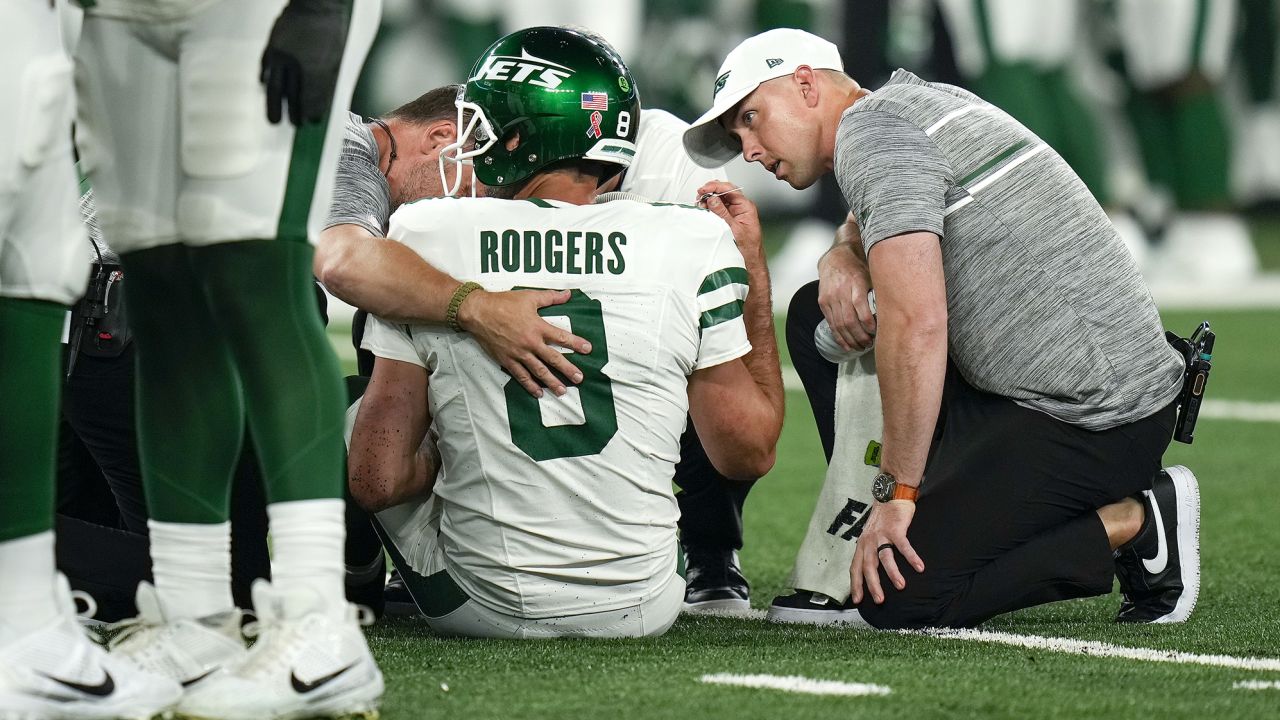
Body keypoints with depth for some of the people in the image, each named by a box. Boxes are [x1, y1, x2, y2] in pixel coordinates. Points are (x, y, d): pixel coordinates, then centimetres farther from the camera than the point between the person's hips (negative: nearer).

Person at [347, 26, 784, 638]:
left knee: (360, 402, 24)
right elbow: (751, 452, 3)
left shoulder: (428, 237, -8)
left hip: (484, 609, -1)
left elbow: (377, 481, -9)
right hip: (640, 609, 1)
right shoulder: (691, 245, -7)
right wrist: (752, 270, 11)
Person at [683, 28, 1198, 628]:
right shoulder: (926, 99, 16)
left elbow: (916, 324, -23)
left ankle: (1133, 525, -6)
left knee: (895, 596, -11)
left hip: (1082, 419, -10)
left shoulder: (872, 128, -13)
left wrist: (896, 491, -17)